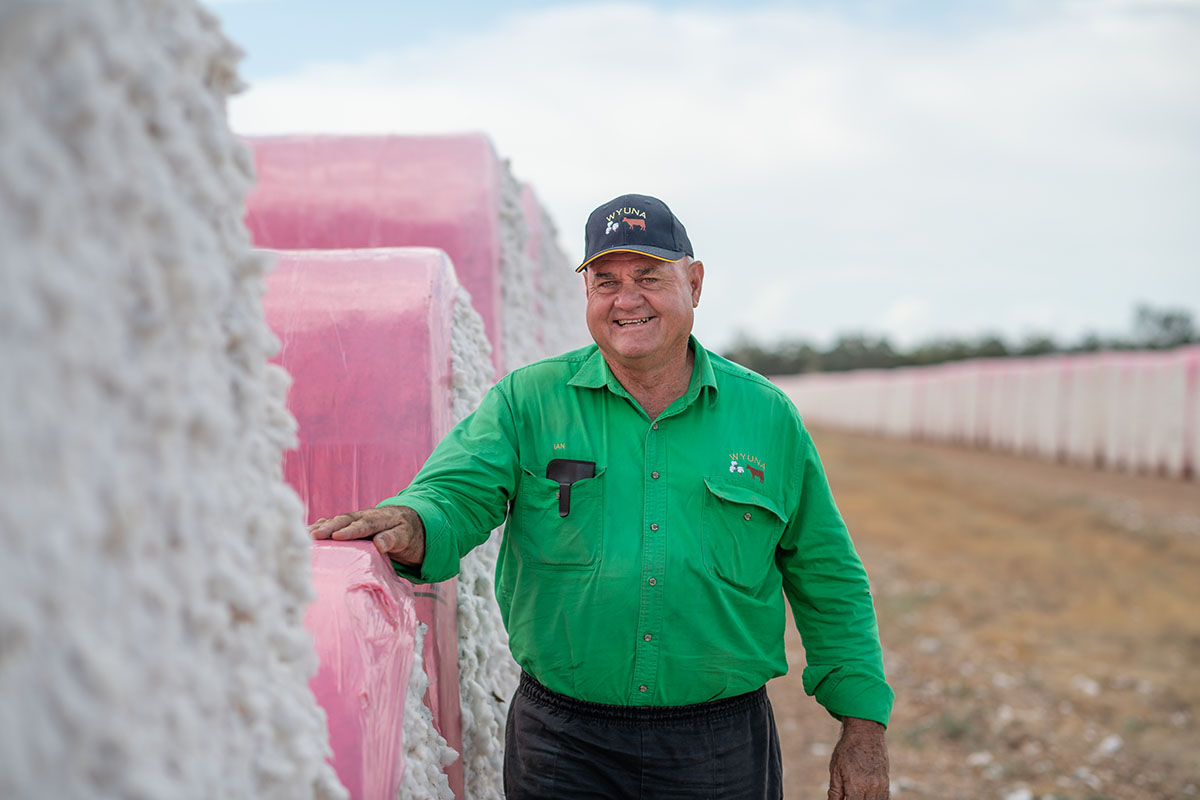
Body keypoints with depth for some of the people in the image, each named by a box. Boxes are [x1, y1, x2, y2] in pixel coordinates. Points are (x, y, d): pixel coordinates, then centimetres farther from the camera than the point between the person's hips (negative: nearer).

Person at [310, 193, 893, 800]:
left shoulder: (767, 415, 4)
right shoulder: (529, 399, 1)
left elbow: (829, 582, 9)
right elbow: (456, 492, -12)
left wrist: (863, 724, 4)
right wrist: (409, 526, -36)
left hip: (722, 750, 1)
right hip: (562, 745, -1)